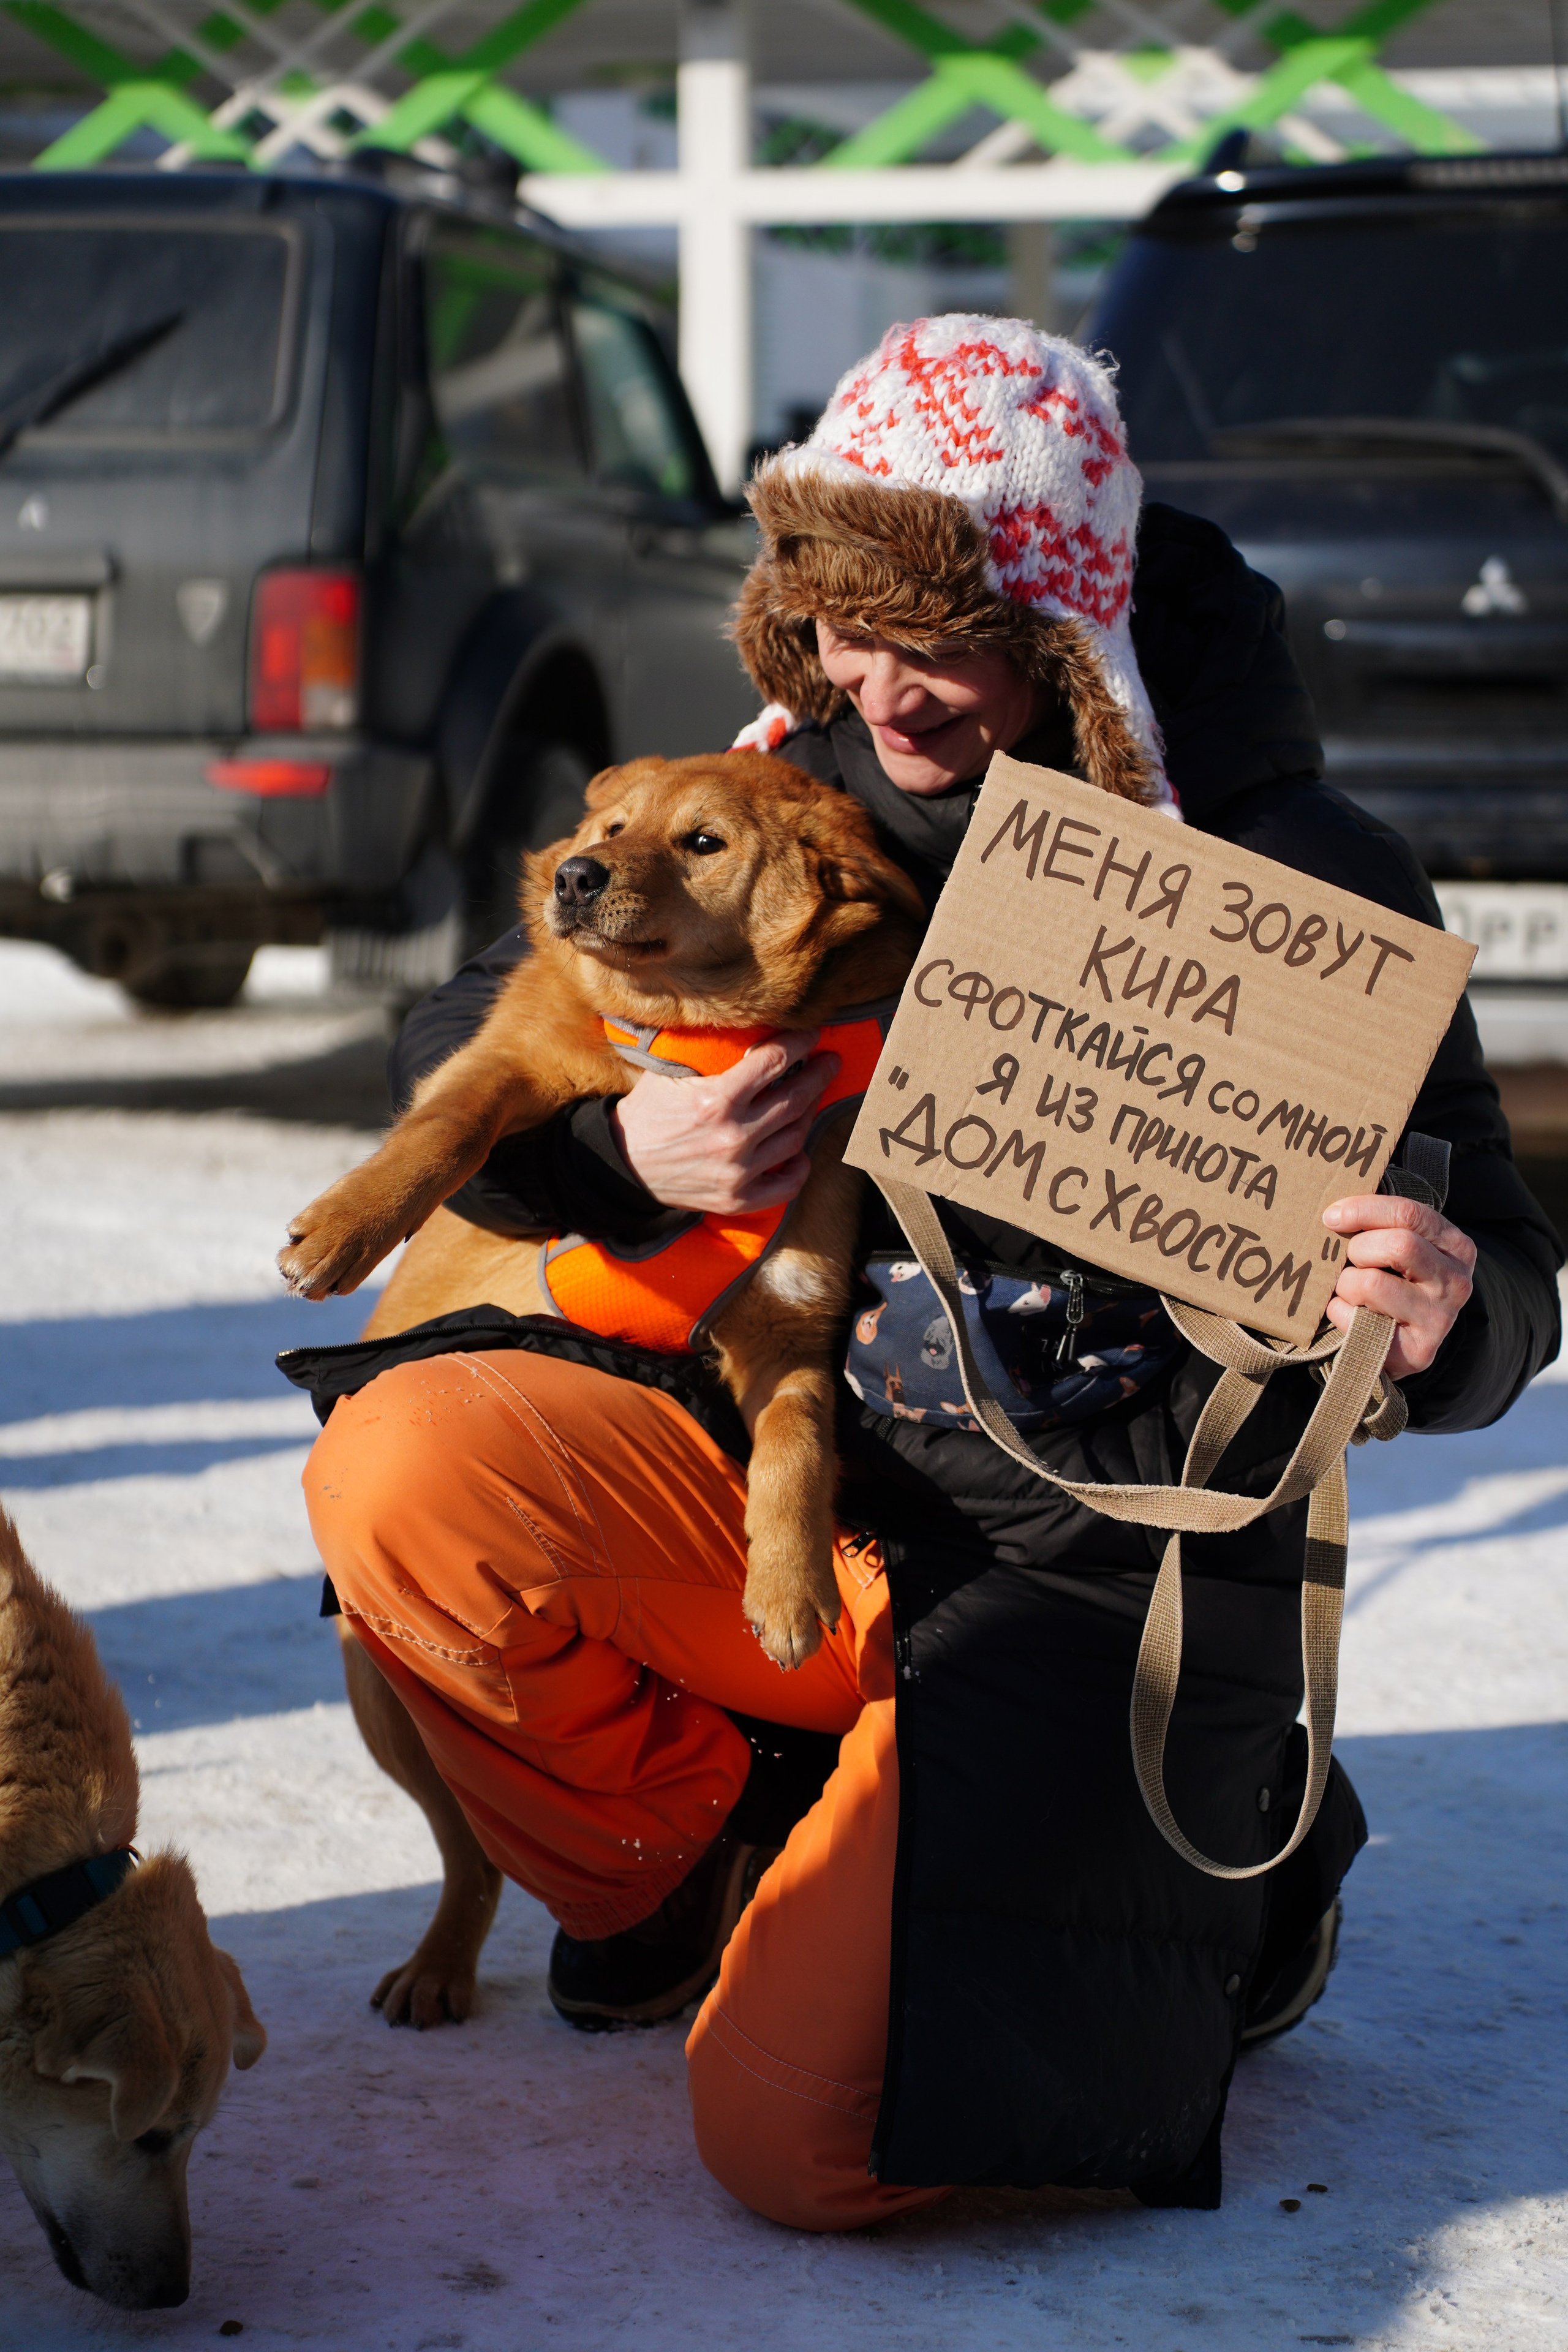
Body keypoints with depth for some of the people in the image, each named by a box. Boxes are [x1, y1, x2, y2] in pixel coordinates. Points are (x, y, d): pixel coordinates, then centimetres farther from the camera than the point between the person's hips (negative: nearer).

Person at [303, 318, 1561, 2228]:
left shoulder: (1293, 888, -11)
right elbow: (453, 1056, 9)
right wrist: (622, 1154, -13)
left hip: (1112, 1591, -4)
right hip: (799, 1502, 4)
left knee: (801, 2136, -19)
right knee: (406, 1463, -22)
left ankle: (1223, 1873, 10)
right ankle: (697, 1858, 6)